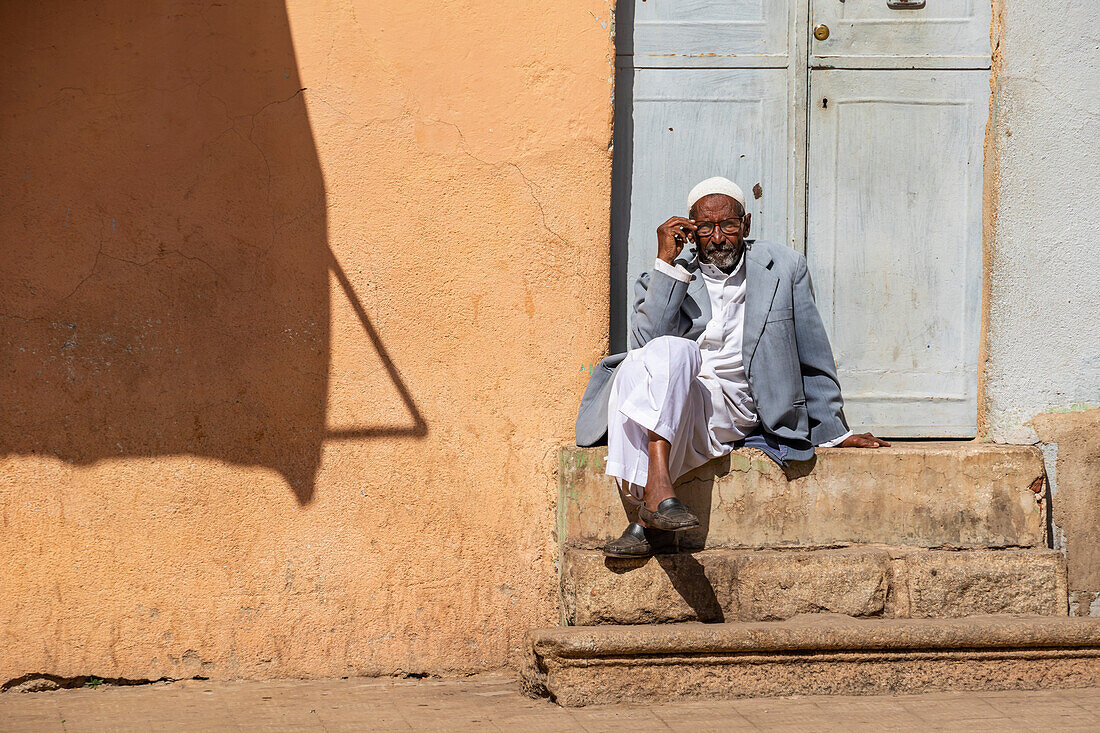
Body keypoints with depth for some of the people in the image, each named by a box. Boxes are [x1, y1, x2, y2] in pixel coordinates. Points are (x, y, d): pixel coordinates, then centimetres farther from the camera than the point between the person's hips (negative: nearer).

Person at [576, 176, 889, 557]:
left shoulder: (784, 267, 17)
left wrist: (834, 434, 17)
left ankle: (647, 517, -39)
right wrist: (667, 262, -4)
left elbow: (812, 361, 20)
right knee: (670, 351, -34)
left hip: (732, 411, -1)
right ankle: (657, 491, -48)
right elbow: (647, 342, -4)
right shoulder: (665, 280, 18)